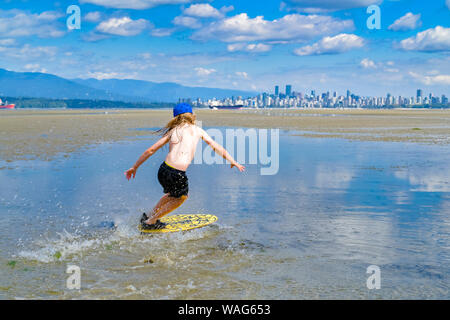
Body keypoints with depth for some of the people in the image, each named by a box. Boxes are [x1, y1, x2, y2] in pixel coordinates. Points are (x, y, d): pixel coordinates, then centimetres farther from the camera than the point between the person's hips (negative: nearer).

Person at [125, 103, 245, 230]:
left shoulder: (172, 131, 16)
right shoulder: (197, 130, 12)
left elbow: (150, 151, 16)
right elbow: (217, 147, 17)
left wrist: (134, 167, 23)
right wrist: (233, 162, 27)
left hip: (163, 170, 4)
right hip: (178, 175, -4)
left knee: (173, 193, 35)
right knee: (181, 197, 28)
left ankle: (150, 217, 42)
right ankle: (150, 222, 33)